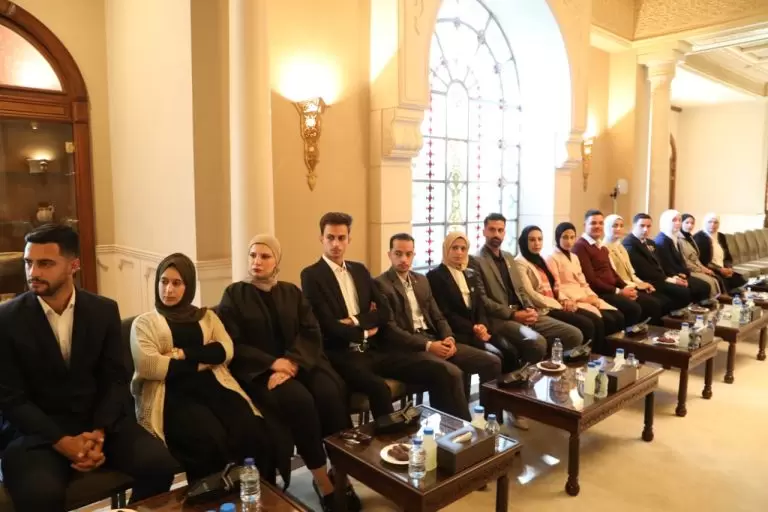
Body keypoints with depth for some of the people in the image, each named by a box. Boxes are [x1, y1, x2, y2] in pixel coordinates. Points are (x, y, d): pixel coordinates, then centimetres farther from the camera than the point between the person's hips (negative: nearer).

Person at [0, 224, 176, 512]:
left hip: (99, 420, 3)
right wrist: (62, 442, -18)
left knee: (159, 464, -19)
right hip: (36, 429, -2)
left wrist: (98, 433, -15)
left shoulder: (104, 310, 2)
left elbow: (116, 380, 1)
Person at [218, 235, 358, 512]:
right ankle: (321, 478, -15)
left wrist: (292, 363, -16)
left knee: (331, 392, -27)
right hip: (259, 370, -3)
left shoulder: (292, 292, 14)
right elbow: (233, 345, -3)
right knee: (299, 399, -31)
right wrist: (273, 363, -16)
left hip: (299, 362, 3)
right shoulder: (234, 294, 5)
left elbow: (312, 333, 4)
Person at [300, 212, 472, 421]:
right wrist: (364, 332, 0)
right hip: (343, 354, -5)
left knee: (444, 372, -10)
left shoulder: (360, 270, 16)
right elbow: (328, 326, -12)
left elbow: (385, 312, 9)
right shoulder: (311, 275, -3)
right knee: (378, 388, -38)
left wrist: (356, 321, -8)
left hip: (375, 349, 6)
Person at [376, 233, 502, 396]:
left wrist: (449, 338, -5)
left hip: (435, 339, 7)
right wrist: (428, 345, -20)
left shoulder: (422, 280, 18)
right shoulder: (380, 285, -5)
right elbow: (390, 328, -14)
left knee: (492, 362, -4)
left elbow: (438, 317, 16)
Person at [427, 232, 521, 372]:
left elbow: (480, 305, 12)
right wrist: (472, 329, -16)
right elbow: (444, 313, -11)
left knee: (511, 351, -16)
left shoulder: (471, 274, 19)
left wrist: (482, 325, -9)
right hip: (456, 332, -6)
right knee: (495, 355, -24)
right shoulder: (435, 276, -4)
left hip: (477, 328, 7)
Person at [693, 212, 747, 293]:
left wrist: (729, 268, -4)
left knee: (741, 281, -17)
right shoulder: (698, 237, -6)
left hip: (724, 270, 7)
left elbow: (728, 257, 18)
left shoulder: (721, 236, 17)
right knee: (725, 282, -31)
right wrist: (719, 269, -17)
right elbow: (701, 261, -14)